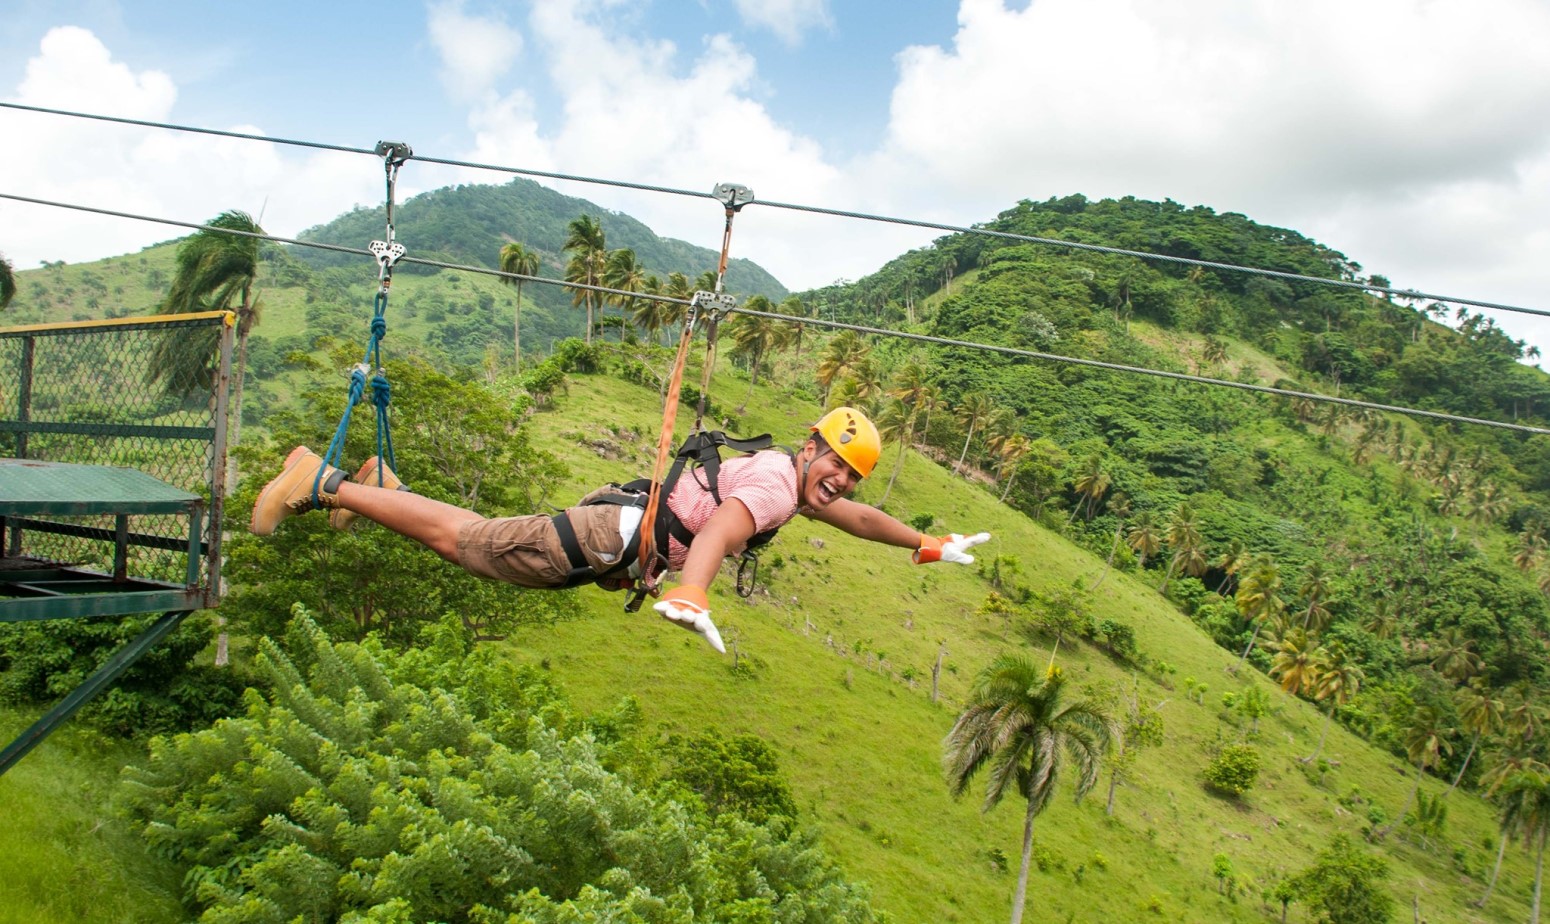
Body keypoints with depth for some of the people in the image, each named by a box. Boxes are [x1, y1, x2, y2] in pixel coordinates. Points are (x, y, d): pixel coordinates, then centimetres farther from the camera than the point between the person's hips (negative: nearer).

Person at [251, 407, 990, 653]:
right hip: (611, 537, -9)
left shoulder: (795, 478, 13)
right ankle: (322, 483, 1)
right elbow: (718, 532, -38)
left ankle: (388, 486, 35)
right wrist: (688, 598, -56)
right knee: (460, 541, -5)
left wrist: (927, 544, 34)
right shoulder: (776, 483, -18)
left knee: (479, 537, 22)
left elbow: (854, 517, 30)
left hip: (617, 547, 9)